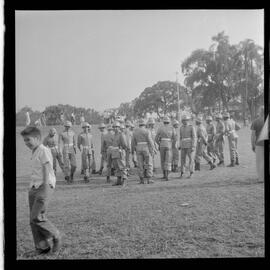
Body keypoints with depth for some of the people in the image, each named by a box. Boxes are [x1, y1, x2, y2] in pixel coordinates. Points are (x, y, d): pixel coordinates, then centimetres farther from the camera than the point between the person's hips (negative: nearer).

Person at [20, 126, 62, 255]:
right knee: (32, 220, 6)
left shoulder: (44, 151, -8)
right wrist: (33, 187, 18)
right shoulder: (34, 153, 19)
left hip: (44, 187, -9)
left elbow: (47, 169, -15)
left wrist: (45, 186, -20)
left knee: (37, 217, -14)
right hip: (34, 187, 9)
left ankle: (55, 236, 7)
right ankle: (42, 247, 15)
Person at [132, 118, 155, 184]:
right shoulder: (147, 131, -7)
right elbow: (150, 141, -14)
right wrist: (152, 150, -11)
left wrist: (132, 150, 21)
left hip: (139, 149, 4)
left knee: (140, 165, 7)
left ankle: (141, 180, 5)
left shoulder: (135, 132, 6)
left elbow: (133, 142, 10)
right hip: (146, 149, -4)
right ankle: (148, 179, -4)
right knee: (149, 164, 3)